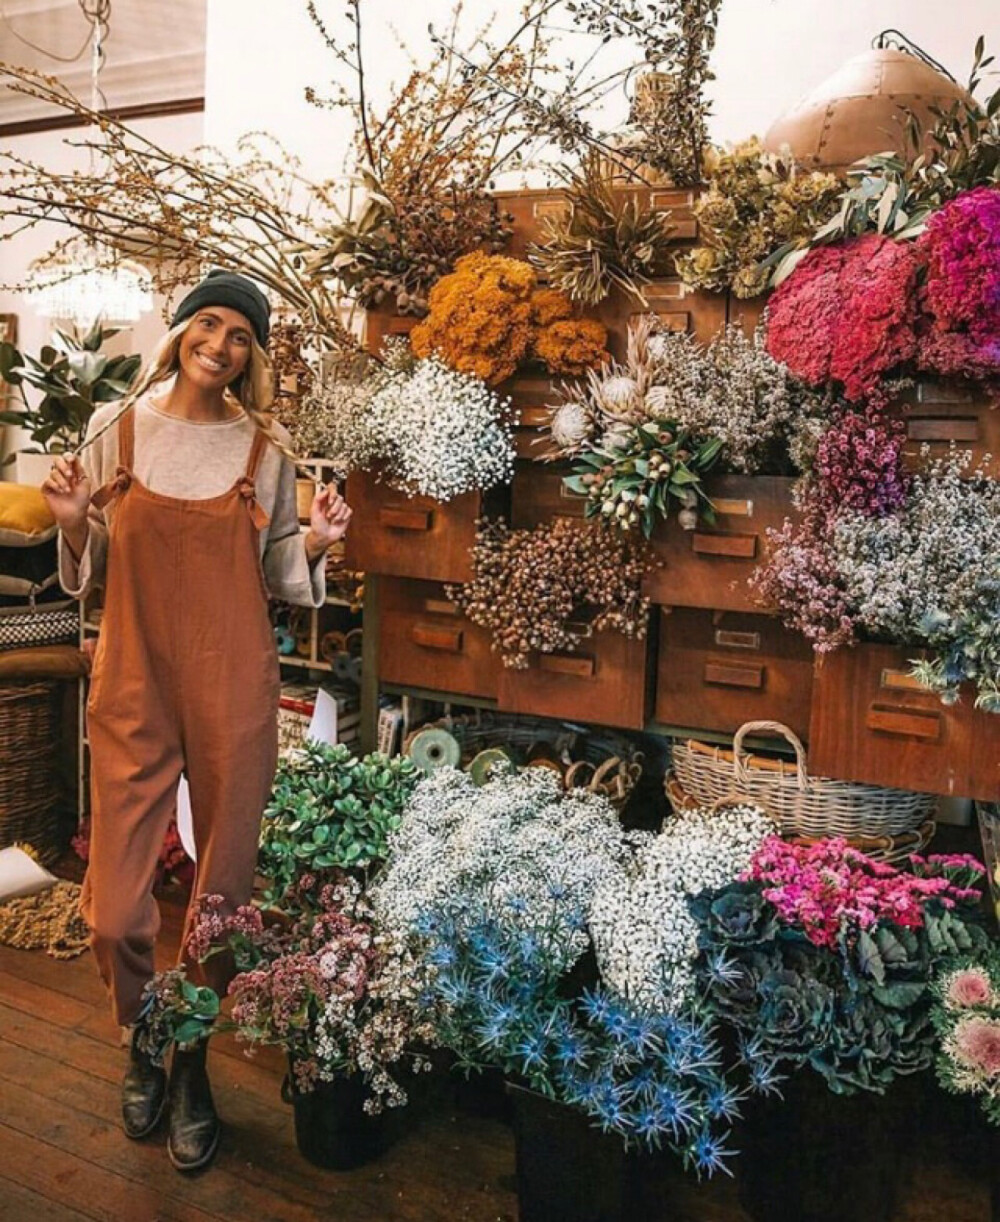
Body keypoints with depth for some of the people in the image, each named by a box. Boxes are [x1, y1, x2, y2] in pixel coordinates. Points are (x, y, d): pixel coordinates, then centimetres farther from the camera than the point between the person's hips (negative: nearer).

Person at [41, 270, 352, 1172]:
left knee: (224, 895, 8)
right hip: (133, 689, 0)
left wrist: (314, 543, -10)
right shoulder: (115, 431, 3)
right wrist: (74, 522, -10)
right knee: (114, 911, -1)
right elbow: (91, 574, 9)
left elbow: (280, 579, 9)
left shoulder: (267, 449, 3)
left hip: (235, 690, 0)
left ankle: (193, 1063, 33)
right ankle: (145, 1041, 33)